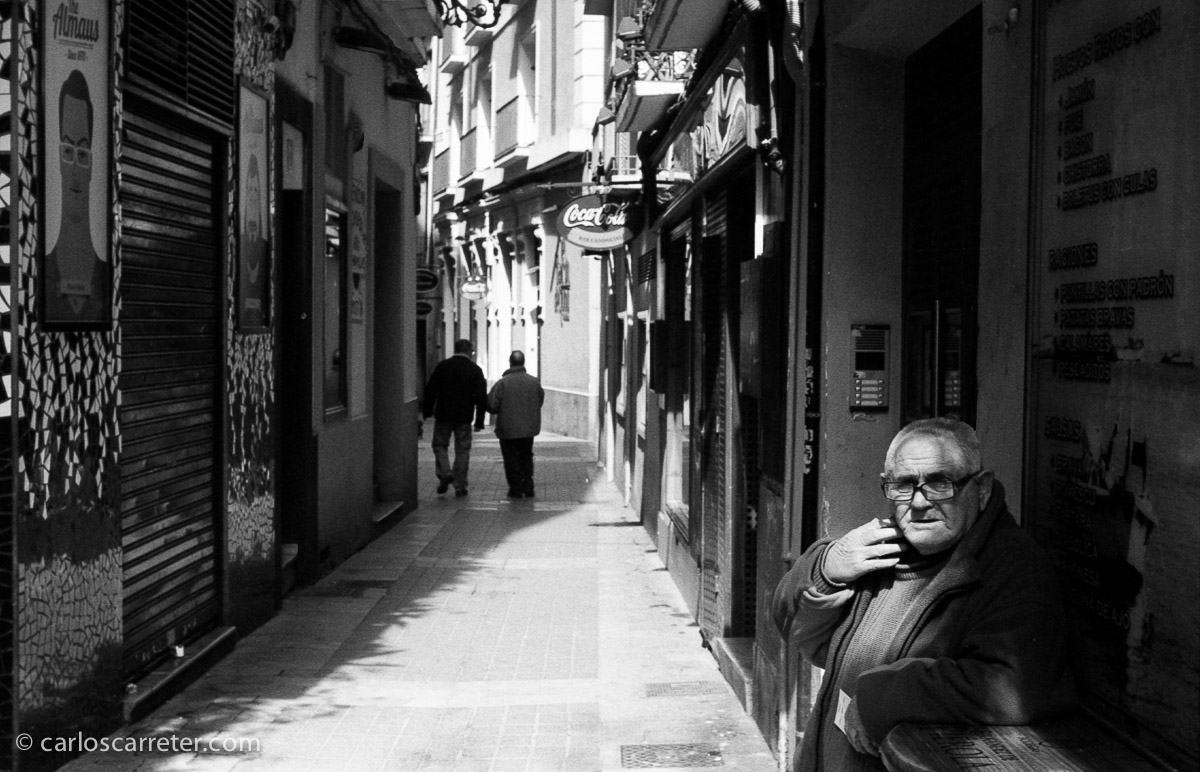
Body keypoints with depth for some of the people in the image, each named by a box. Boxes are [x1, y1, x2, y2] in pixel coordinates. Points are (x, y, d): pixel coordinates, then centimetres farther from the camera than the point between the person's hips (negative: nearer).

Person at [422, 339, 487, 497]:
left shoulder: (442, 366, -1)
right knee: (462, 450, 8)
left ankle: (444, 473, -6)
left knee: (440, 445, 15)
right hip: (464, 417, 0)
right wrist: (479, 421, 1)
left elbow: (430, 390, -1)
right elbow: (481, 397, -2)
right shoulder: (475, 370, -1)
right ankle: (460, 485, 7)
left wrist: (427, 411, 7)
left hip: (443, 415, 0)